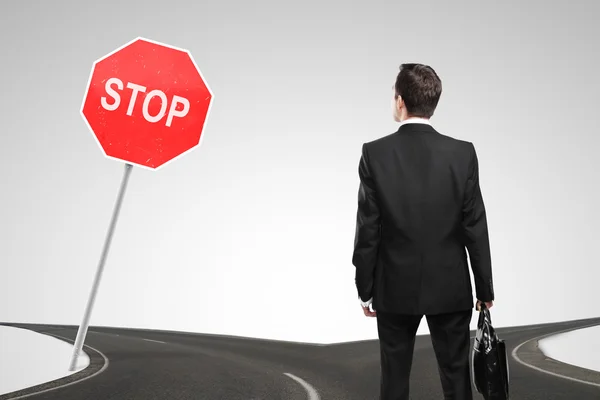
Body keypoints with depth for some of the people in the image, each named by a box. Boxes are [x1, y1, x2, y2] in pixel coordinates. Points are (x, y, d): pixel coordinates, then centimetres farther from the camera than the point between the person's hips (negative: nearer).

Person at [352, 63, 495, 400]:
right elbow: (475, 227, -5)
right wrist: (485, 288, 6)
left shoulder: (375, 153, -11)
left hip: (394, 287, 0)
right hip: (450, 287, 0)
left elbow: (368, 230, -8)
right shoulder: (463, 153, -9)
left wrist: (365, 290, 3)